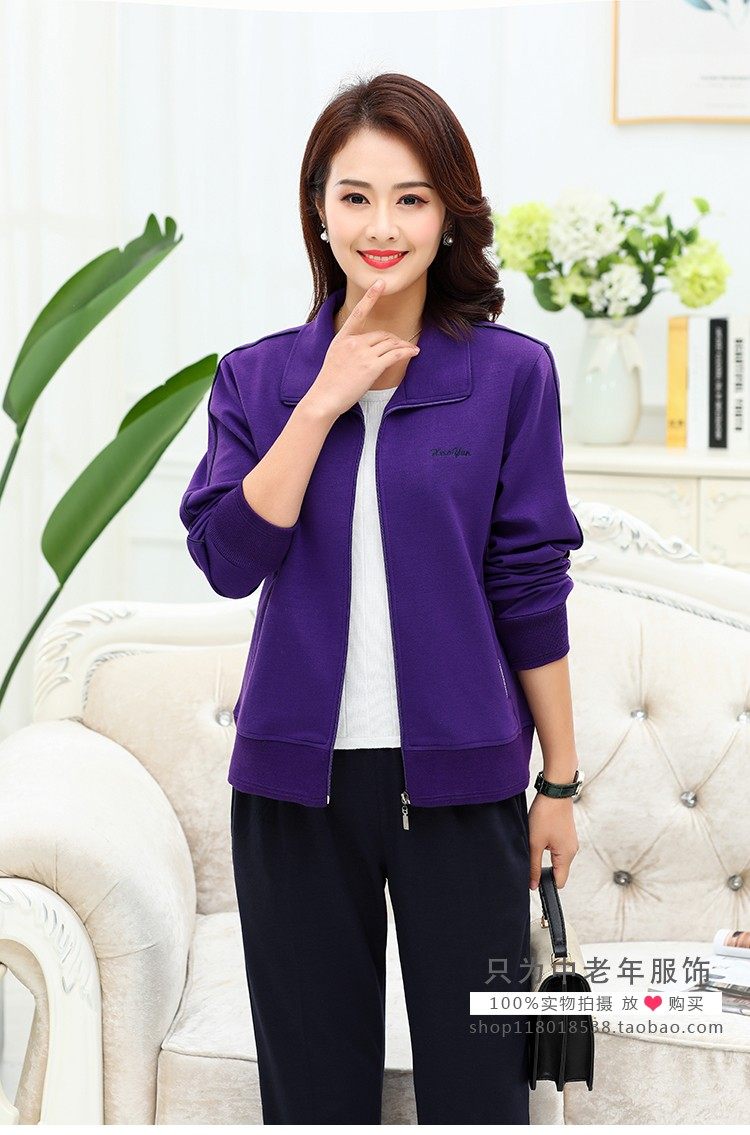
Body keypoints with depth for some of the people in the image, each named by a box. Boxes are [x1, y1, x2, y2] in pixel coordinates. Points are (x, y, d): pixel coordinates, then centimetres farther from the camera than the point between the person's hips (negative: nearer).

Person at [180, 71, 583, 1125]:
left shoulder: (511, 373, -2)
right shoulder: (258, 377, 4)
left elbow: (531, 587, -1)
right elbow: (227, 554, -9)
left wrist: (561, 781, 1)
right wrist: (324, 400, -13)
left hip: (458, 773, -2)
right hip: (298, 775, 2)